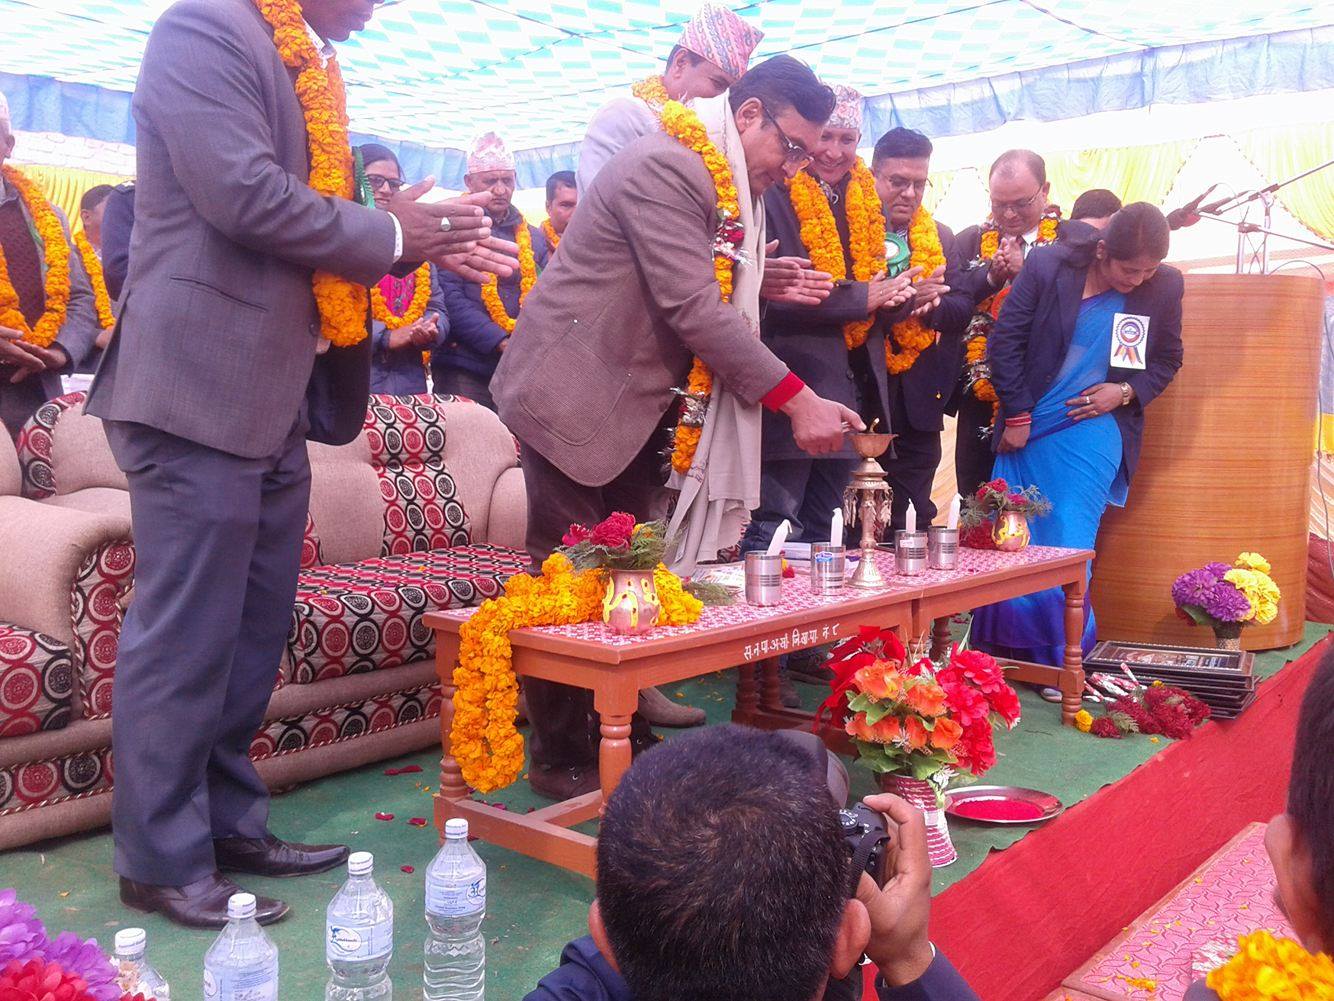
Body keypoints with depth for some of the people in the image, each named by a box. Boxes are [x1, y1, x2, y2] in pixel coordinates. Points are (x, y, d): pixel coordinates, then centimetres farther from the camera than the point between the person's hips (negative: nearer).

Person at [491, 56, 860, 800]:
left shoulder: (733, 188, 13)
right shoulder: (666, 166, -18)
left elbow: (722, 311, 13)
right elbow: (694, 310, -24)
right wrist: (797, 400, -23)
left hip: (638, 405, 9)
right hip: (575, 398, -9)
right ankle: (561, 758, 10)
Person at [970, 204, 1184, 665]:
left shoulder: (1165, 287, -2)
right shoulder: (1048, 267, -7)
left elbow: (1167, 361, 11)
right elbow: (1005, 340, -3)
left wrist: (1125, 392, -7)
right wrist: (1016, 415, -4)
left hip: (1093, 432, 0)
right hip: (1027, 429, 1)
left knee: (1068, 545, -8)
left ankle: (1060, 663, 5)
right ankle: (1004, 652, 19)